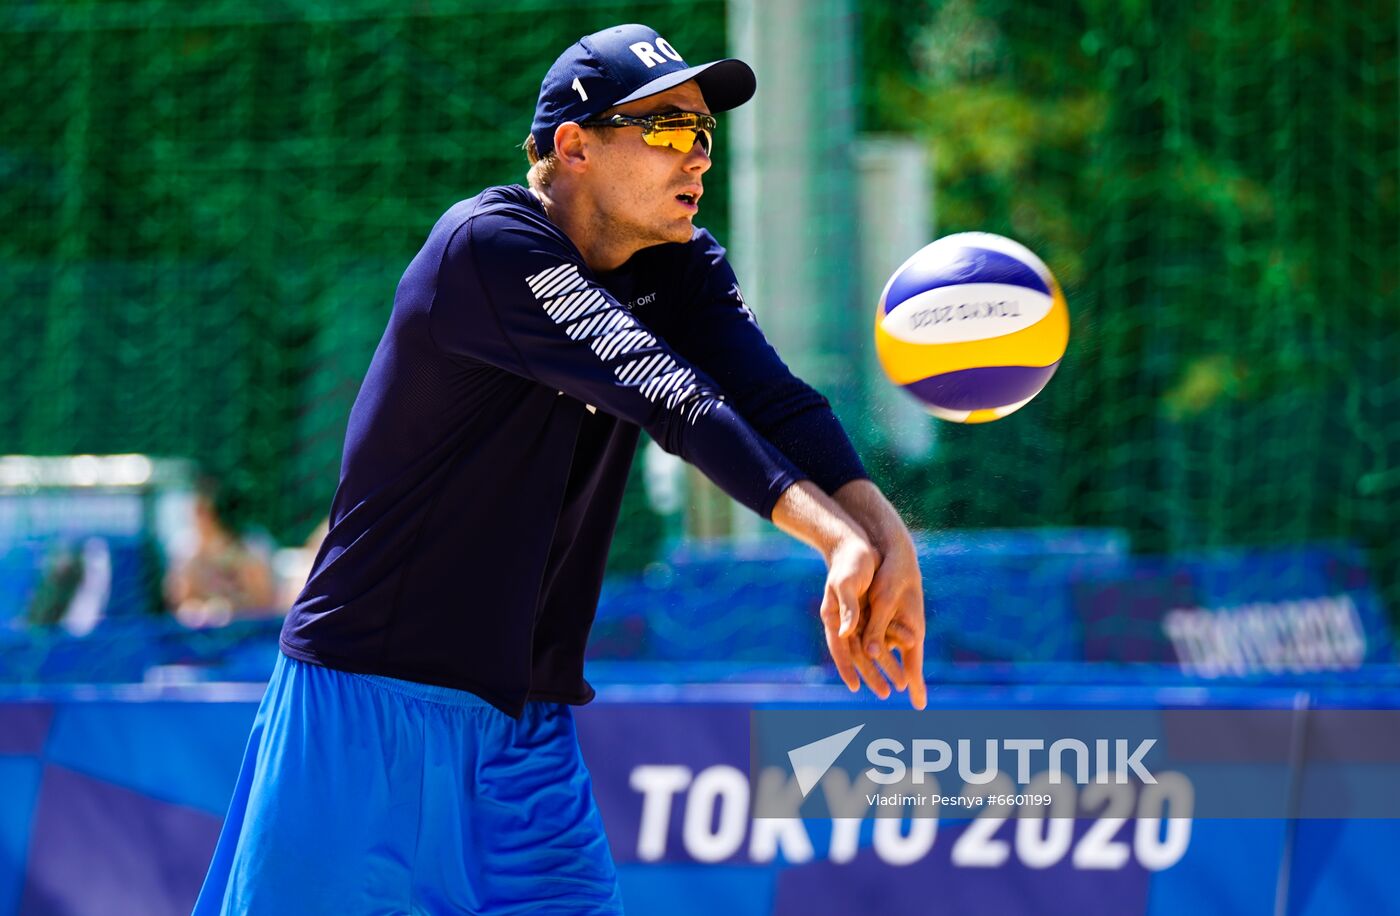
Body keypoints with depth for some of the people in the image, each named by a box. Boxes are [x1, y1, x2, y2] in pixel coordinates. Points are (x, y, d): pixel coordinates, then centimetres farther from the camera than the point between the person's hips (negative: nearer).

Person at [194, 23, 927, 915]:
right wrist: (834, 530, -40)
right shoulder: (489, 245, -16)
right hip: (371, 710, -6)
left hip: (531, 729, 7)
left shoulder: (681, 266, 5)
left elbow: (770, 395, -13)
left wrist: (879, 525, -33)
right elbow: (661, 394, -29)